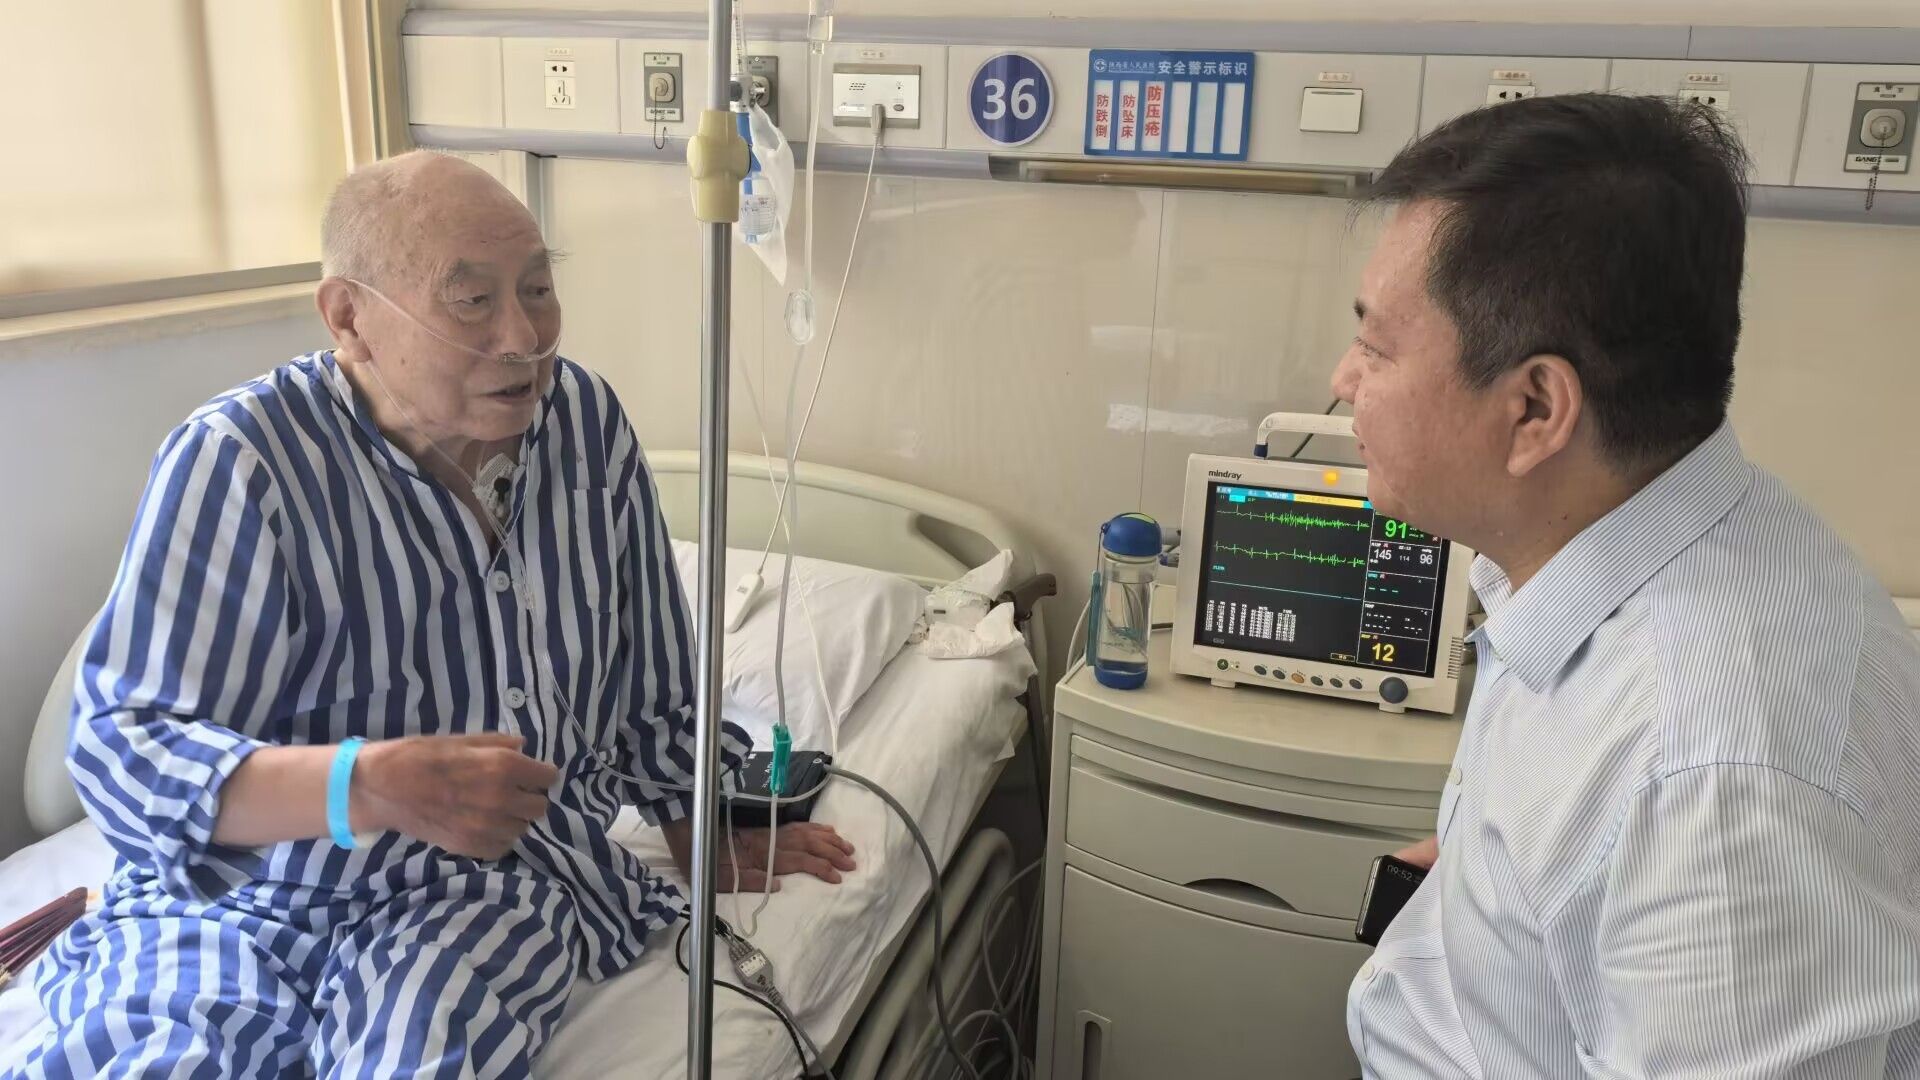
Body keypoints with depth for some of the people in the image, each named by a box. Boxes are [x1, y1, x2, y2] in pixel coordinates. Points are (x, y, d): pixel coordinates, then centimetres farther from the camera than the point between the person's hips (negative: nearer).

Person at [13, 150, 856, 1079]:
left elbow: (651, 684, 11)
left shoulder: (585, 418, -1)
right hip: (247, 887, -1)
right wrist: (360, 788, -34)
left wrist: (703, 839, 14)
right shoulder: (239, 460, -14)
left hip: (502, 872, 2)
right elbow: (123, 743, -18)